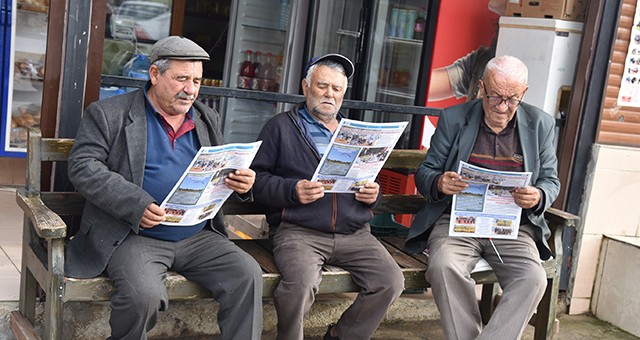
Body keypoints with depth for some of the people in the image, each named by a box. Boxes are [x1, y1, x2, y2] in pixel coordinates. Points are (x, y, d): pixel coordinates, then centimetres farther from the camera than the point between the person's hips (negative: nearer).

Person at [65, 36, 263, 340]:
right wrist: (135, 204, -21)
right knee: (144, 294, -30)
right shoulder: (107, 114, 1)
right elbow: (82, 167, -8)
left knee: (248, 274, -17)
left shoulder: (208, 119, 17)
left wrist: (241, 183, -5)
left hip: (197, 237, 5)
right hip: (135, 236, -4)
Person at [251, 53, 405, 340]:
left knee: (391, 281, -16)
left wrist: (373, 194, 3)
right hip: (298, 230, -4)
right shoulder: (281, 127, 10)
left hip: (354, 233, 5)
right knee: (301, 283, -32)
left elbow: (370, 180, 27)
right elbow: (257, 178, 1)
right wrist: (292, 191, -16)